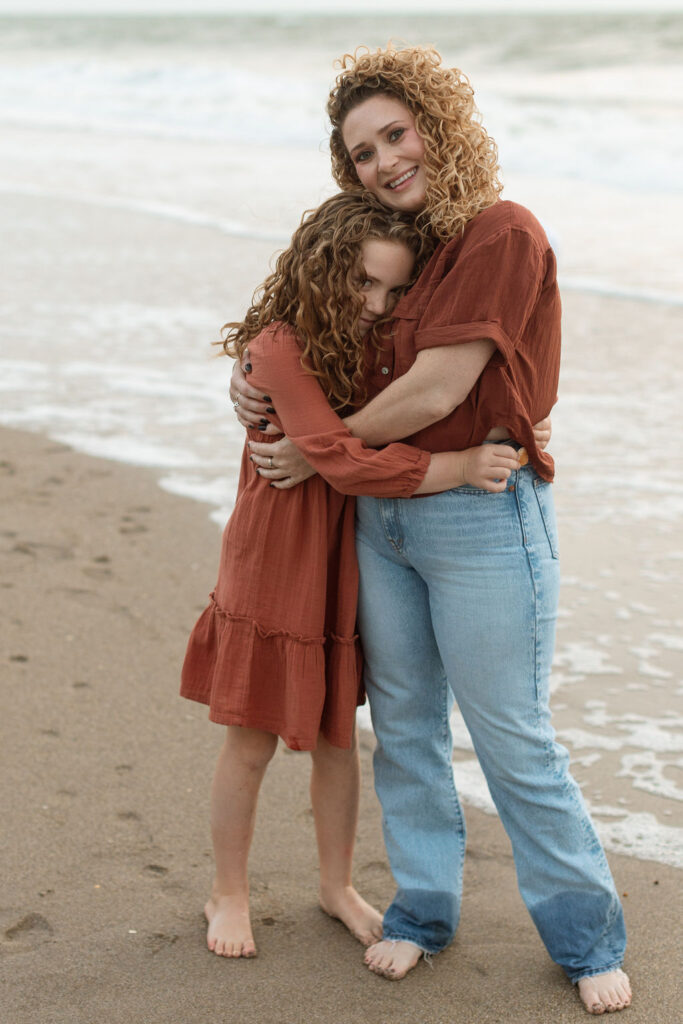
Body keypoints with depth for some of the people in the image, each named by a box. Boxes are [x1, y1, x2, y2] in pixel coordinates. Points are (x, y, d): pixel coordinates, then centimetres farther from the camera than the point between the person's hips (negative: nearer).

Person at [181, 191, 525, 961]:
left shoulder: (375, 347, 4)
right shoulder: (280, 347, -20)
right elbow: (342, 459, -26)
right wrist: (459, 466, -29)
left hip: (344, 570, 6)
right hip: (273, 569, -6)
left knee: (336, 737, 16)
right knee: (250, 746, 6)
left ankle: (336, 884, 34)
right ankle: (228, 895, 25)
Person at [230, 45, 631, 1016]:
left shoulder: (504, 234, -14)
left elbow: (434, 391, -19)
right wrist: (255, 378, 4)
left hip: (482, 515, -7)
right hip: (381, 513, 7)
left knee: (512, 736, 1)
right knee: (402, 722, 14)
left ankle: (587, 935, 18)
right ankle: (425, 906, 30)